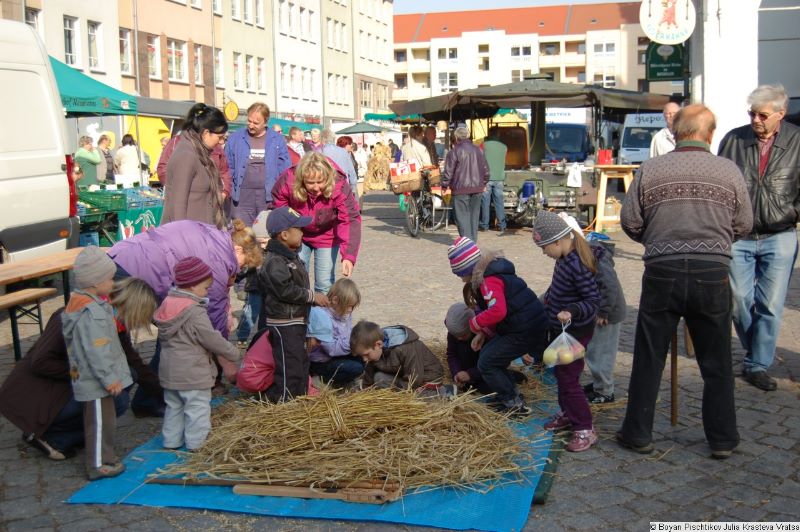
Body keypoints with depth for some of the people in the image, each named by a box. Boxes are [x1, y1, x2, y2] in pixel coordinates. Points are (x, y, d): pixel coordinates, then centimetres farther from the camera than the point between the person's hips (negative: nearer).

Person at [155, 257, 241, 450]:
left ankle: (171, 440, 25)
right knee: (197, 408, 2)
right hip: (193, 373, -8)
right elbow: (213, 339, -18)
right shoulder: (195, 313, -21)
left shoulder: (167, 305, 6)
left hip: (169, 370, 9)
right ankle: (197, 443, 7)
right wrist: (234, 353, -2)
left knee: (174, 407, 19)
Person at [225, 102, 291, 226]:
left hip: (269, 195, 0)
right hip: (242, 194, 0)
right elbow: (228, 168, 8)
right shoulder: (234, 138, 5)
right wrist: (229, 191, 0)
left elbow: (285, 171, 4)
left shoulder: (278, 140, 5)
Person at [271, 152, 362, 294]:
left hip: (327, 238, -1)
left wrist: (349, 256, -43)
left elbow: (351, 221, -34)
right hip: (297, 236, 1)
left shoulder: (340, 188, -32)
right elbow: (278, 208, -8)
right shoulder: (289, 180, -28)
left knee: (325, 284, -1)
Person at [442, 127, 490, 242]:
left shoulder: (454, 151, -9)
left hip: (461, 189, -5)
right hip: (477, 188, 5)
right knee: (474, 214, 12)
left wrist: (444, 185, 3)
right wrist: (484, 183, 26)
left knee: (462, 214, -1)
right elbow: (486, 169, 15)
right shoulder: (478, 150, 10)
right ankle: (473, 239, 15)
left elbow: (448, 171, -9)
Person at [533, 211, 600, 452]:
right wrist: (550, 296, 34)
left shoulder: (577, 265, -28)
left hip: (575, 331, -10)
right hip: (560, 328, 10)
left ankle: (585, 429, 6)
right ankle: (567, 414, 40)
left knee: (568, 379, -5)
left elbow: (593, 300, -27)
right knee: (560, 373, 23)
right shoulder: (566, 259, 2)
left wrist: (571, 311, -40)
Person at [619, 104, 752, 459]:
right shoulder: (729, 170, -2)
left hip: (662, 272, 0)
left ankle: (638, 434, 19)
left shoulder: (649, 169, -2)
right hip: (712, 273, 0)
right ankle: (722, 439, 22)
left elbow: (630, 221, 1)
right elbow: (743, 225, 5)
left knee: (648, 359, 11)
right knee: (717, 363, 13)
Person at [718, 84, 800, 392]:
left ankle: (758, 365, 12)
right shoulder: (734, 140, 0)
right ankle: (754, 352, 30)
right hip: (738, 236, 1)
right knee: (740, 301, 6)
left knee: (771, 305, 0)